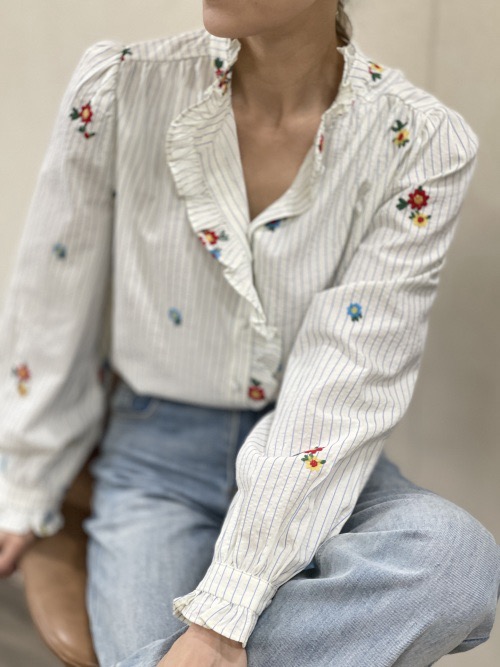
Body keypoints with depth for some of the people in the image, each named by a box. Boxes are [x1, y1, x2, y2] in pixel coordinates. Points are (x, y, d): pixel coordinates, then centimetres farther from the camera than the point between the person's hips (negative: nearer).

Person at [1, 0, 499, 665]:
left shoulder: (422, 145, -14)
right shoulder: (120, 88, -10)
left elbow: (346, 386, -19)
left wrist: (223, 614, -23)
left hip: (313, 464, 1)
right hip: (158, 458, -1)